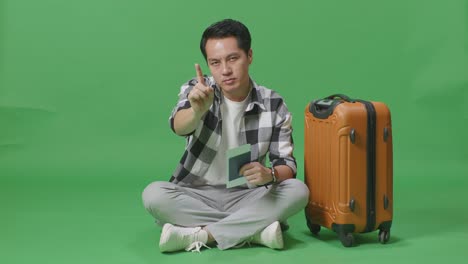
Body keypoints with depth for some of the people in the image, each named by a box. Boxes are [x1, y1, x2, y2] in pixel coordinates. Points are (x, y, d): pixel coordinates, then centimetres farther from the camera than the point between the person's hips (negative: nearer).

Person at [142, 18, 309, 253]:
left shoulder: (273, 106, -5)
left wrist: (270, 175, -30)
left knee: (298, 191, -25)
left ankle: (198, 235, -25)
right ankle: (256, 230, -25)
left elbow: (287, 165, -6)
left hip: (245, 198, 1)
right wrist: (197, 111, -52)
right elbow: (179, 127, -28)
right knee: (153, 194, -29)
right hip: (195, 196, 0)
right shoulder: (197, 91, -7)